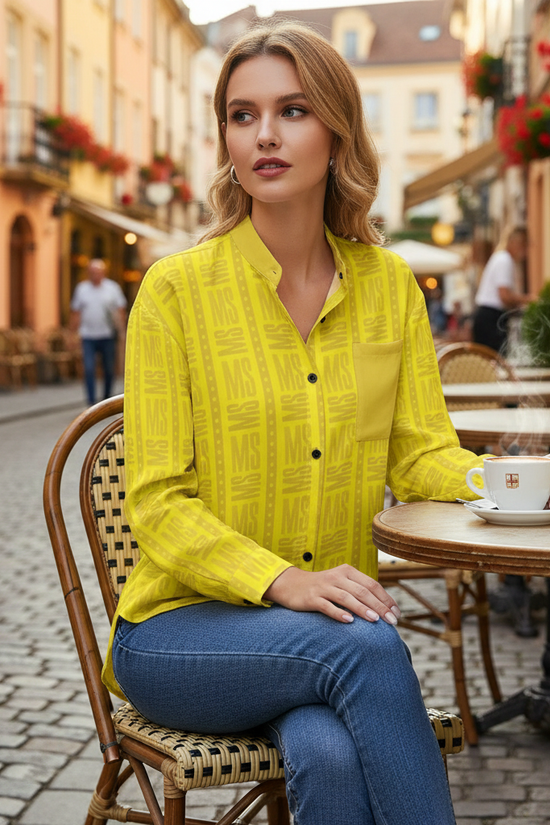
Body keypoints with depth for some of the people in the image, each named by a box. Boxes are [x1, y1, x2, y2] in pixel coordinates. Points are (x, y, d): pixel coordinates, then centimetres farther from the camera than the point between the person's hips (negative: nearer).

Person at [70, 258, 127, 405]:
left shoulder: (113, 287, 4)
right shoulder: (81, 288, 6)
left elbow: (121, 310, 5)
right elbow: (75, 311, 10)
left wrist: (120, 329, -4)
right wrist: (74, 330, 5)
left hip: (108, 336, 0)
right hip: (88, 337, 0)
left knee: (109, 369, 8)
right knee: (89, 369, -11)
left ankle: (107, 398, 25)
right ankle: (91, 401, -9)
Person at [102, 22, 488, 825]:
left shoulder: (390, 284, 4)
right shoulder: (177, 289, -8)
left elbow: (421, 454, 2)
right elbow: (157, 504, -10)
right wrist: (281, 581, -25)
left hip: (331, 628, 3)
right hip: (183, 626, -2)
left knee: (330, 755, -30)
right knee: (369, 649, -32)